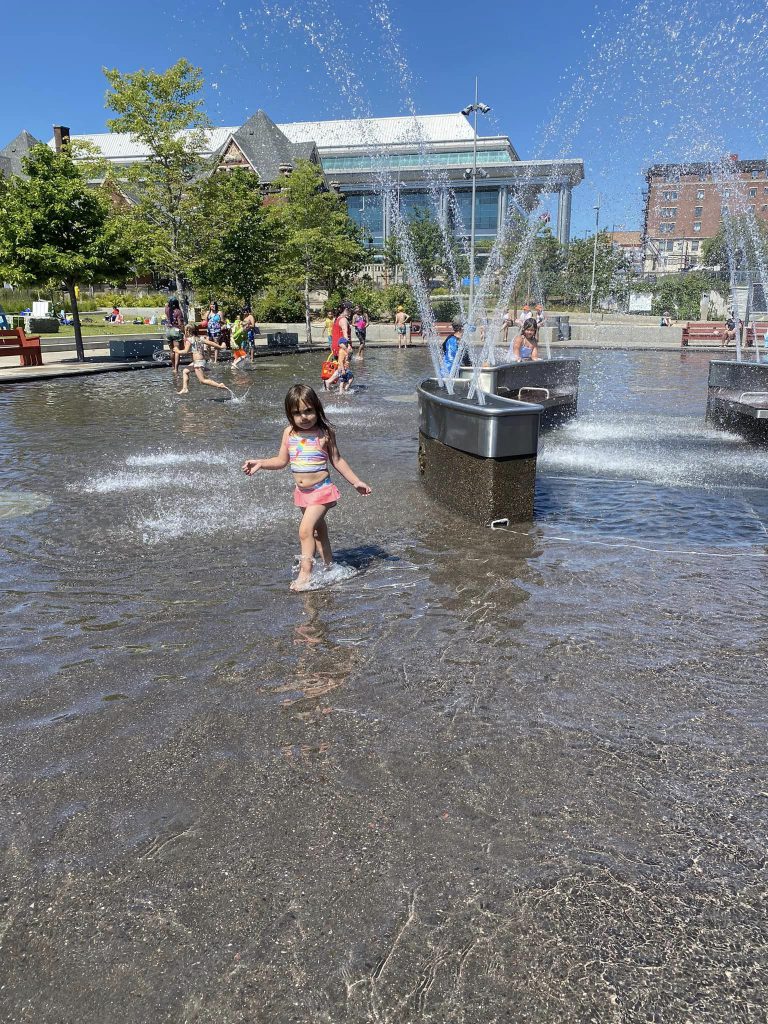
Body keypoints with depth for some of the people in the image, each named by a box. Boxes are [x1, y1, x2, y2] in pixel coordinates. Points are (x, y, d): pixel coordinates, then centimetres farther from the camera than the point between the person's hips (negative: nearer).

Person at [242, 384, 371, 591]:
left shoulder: (325, 433, -10)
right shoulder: (289, 433, 0)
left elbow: (337, 461, 0)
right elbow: (282, 460, 11)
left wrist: (356, 482, 2)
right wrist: (260, 463, -1)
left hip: (321, 490, -5)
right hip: (302, 492, 6)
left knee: (305, 530, -18)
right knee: (318, 531, 19)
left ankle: (305, 574, -12)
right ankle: (329, 566, 33)